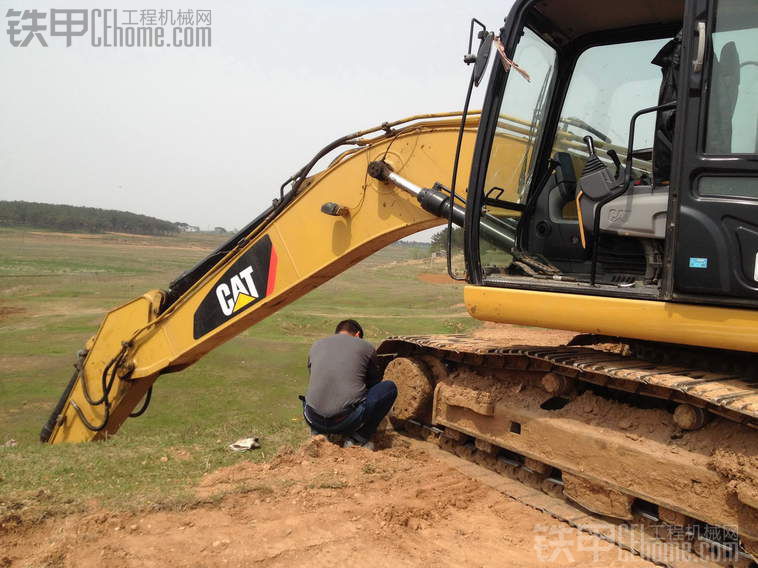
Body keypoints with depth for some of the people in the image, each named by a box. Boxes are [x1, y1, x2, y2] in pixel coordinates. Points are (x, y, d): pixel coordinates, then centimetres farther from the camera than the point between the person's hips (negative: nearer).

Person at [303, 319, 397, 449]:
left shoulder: (316, 346, 19)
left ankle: (318, 434, 16)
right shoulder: (365, 347, 10)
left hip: (314, 421, 5)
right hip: (348, 421, -5)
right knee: (390, 387, 16)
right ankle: (359, 439, 10)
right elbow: (374, 382, 24)